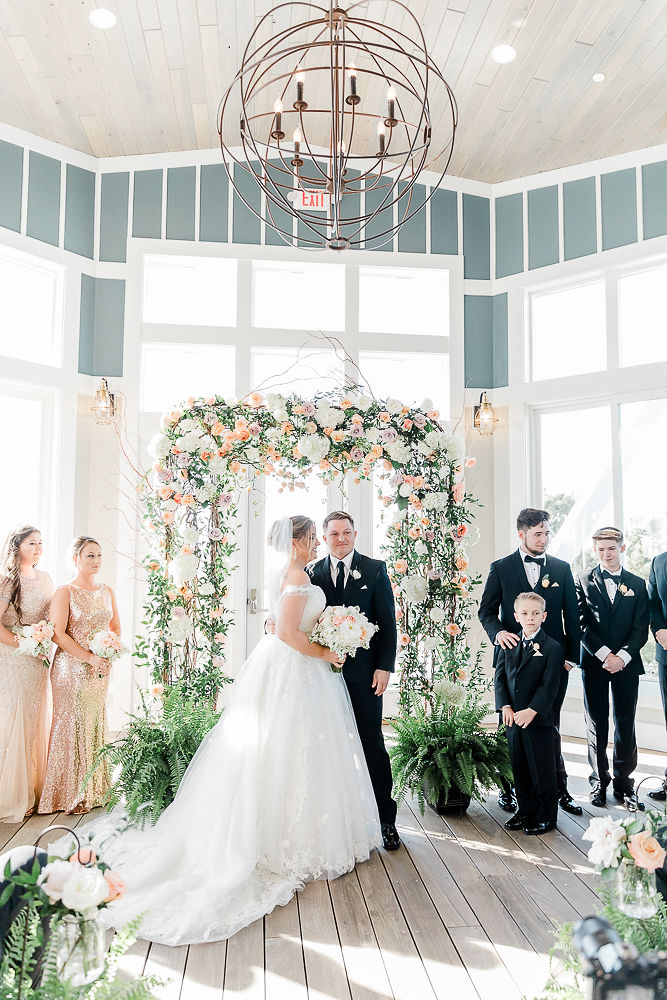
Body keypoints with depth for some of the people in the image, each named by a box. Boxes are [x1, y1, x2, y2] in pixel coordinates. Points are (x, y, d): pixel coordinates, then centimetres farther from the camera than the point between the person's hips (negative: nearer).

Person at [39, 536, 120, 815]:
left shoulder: (107, 591, 11)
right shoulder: (64, 592, -6)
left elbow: (116, 628, 17)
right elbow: (58, 633, -13)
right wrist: (89, 658, -17)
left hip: (100, 668, 5)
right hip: (72, 668, -5)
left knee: (96, 724, 8)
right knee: (72, 724, -3)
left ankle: (93, 790, 20)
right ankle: (70, 794, 9)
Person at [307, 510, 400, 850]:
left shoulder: (375, 570, 2)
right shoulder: (313, 573, 8)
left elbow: (387, 621, 0)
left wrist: (384, 667, -8)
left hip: (364, 672, -2)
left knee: (373, 746, 4)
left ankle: (387, 820, 14)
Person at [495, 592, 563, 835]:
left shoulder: (552, 648, -8)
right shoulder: (509, 645, 7)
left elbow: (549, 685, -13)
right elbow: (500, 676, 5)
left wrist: (532, 711, -20)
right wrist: (505, 706, -7)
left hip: (538, 719, -5)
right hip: (513, 717, 5)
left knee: (542, 768, 5)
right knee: (519, 767, 15)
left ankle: (546, 815, 20)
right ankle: (525, 810, 30)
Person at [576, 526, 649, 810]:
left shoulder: (637, 585, 7)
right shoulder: (584, 583, 3)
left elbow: (641, 628, 1)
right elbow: (582, 626, -4)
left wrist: (622, 656, -13)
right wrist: (604, 654, -14)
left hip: (627, 663, 1)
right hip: (594, 664, -1)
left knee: (625, 725, 5)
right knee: (597, 724, 6)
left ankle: (624, 783, 16)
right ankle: (599, 781, 19)